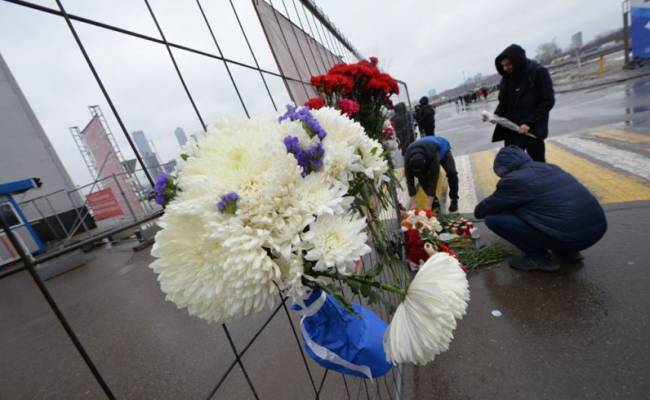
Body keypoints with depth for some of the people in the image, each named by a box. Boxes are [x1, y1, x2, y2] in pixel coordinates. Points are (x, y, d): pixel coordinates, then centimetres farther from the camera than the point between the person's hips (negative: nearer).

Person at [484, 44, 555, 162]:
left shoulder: (539, 73, -7)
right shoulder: (507, 77, 8)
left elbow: (548, 101, -10)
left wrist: (529, 123, -19)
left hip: (533, 130, -4)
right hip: (511, 131, 4)